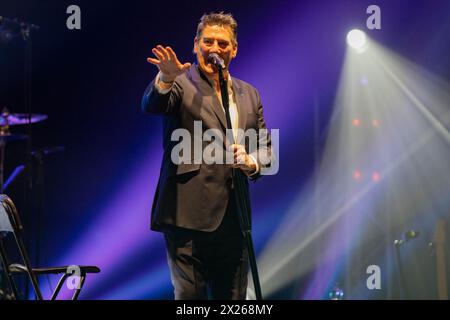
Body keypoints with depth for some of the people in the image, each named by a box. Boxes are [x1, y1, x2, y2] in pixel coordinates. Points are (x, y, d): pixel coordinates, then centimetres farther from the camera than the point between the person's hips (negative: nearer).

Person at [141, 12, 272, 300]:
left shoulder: (249, 94, 17)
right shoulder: (181, 84, 0)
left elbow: (266, 146, 19)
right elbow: (152, 105, -21)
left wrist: (252, 163, -4)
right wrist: (166, 79, -42)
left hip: (233, 219, 5)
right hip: (188, 216, -5)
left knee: (233, 298, 10)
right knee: (189, 296, -5)